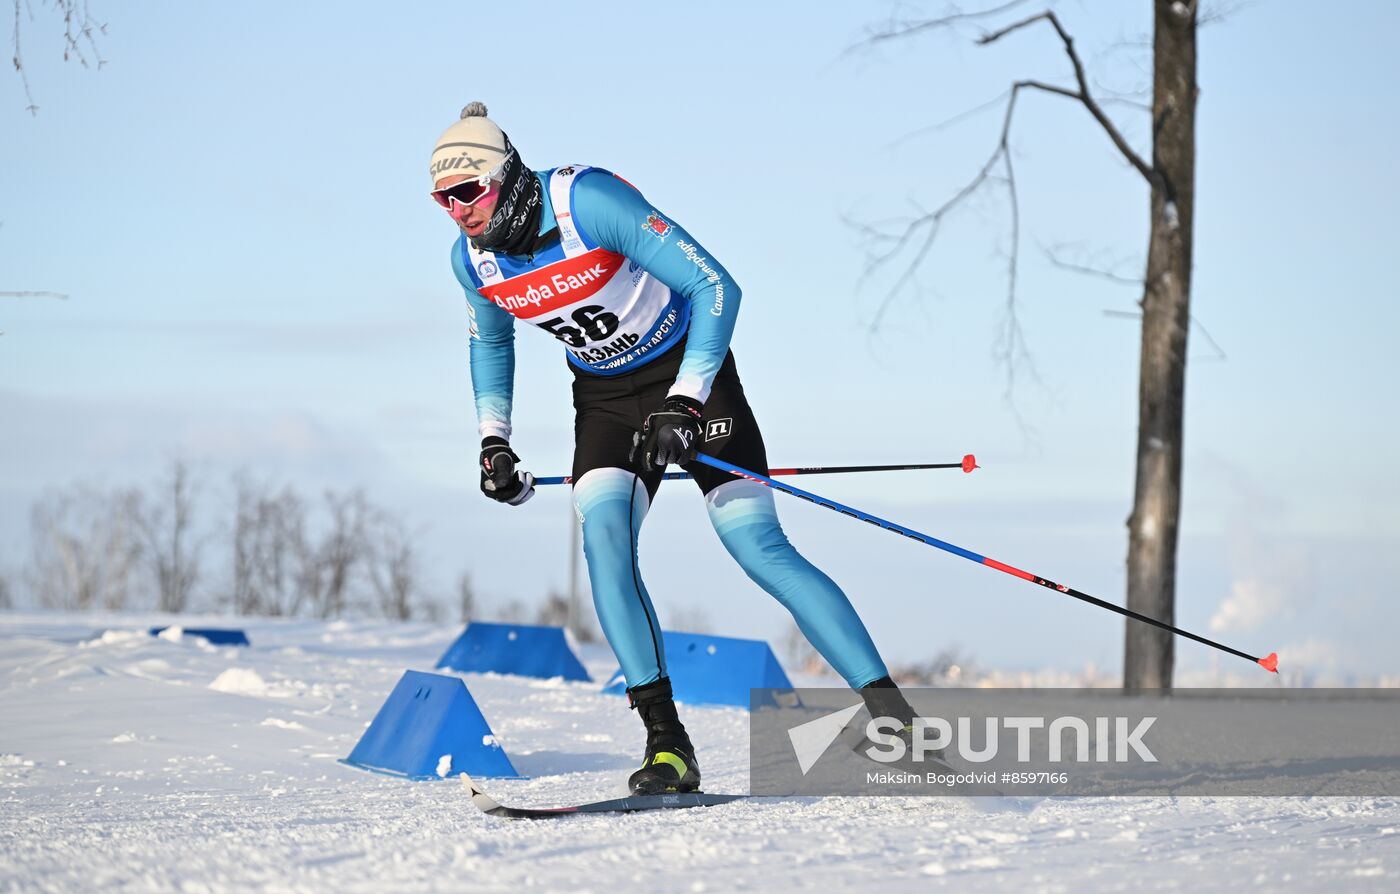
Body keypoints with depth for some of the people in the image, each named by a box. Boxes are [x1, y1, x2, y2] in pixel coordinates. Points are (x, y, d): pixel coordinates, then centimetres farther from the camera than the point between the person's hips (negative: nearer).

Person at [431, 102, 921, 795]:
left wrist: (684, 405, -31)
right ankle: (666, 742, -17)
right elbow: (491, 341, 16)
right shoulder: (472, 258, -9)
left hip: (689, 368, -5)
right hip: (604, 393, 5)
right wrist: (493, 439, 4)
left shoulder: (590, 202, -28)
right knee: (602, 537, -20)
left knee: (757, 546, -16)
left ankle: (892, 714, -13)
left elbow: (715, 287, -27)